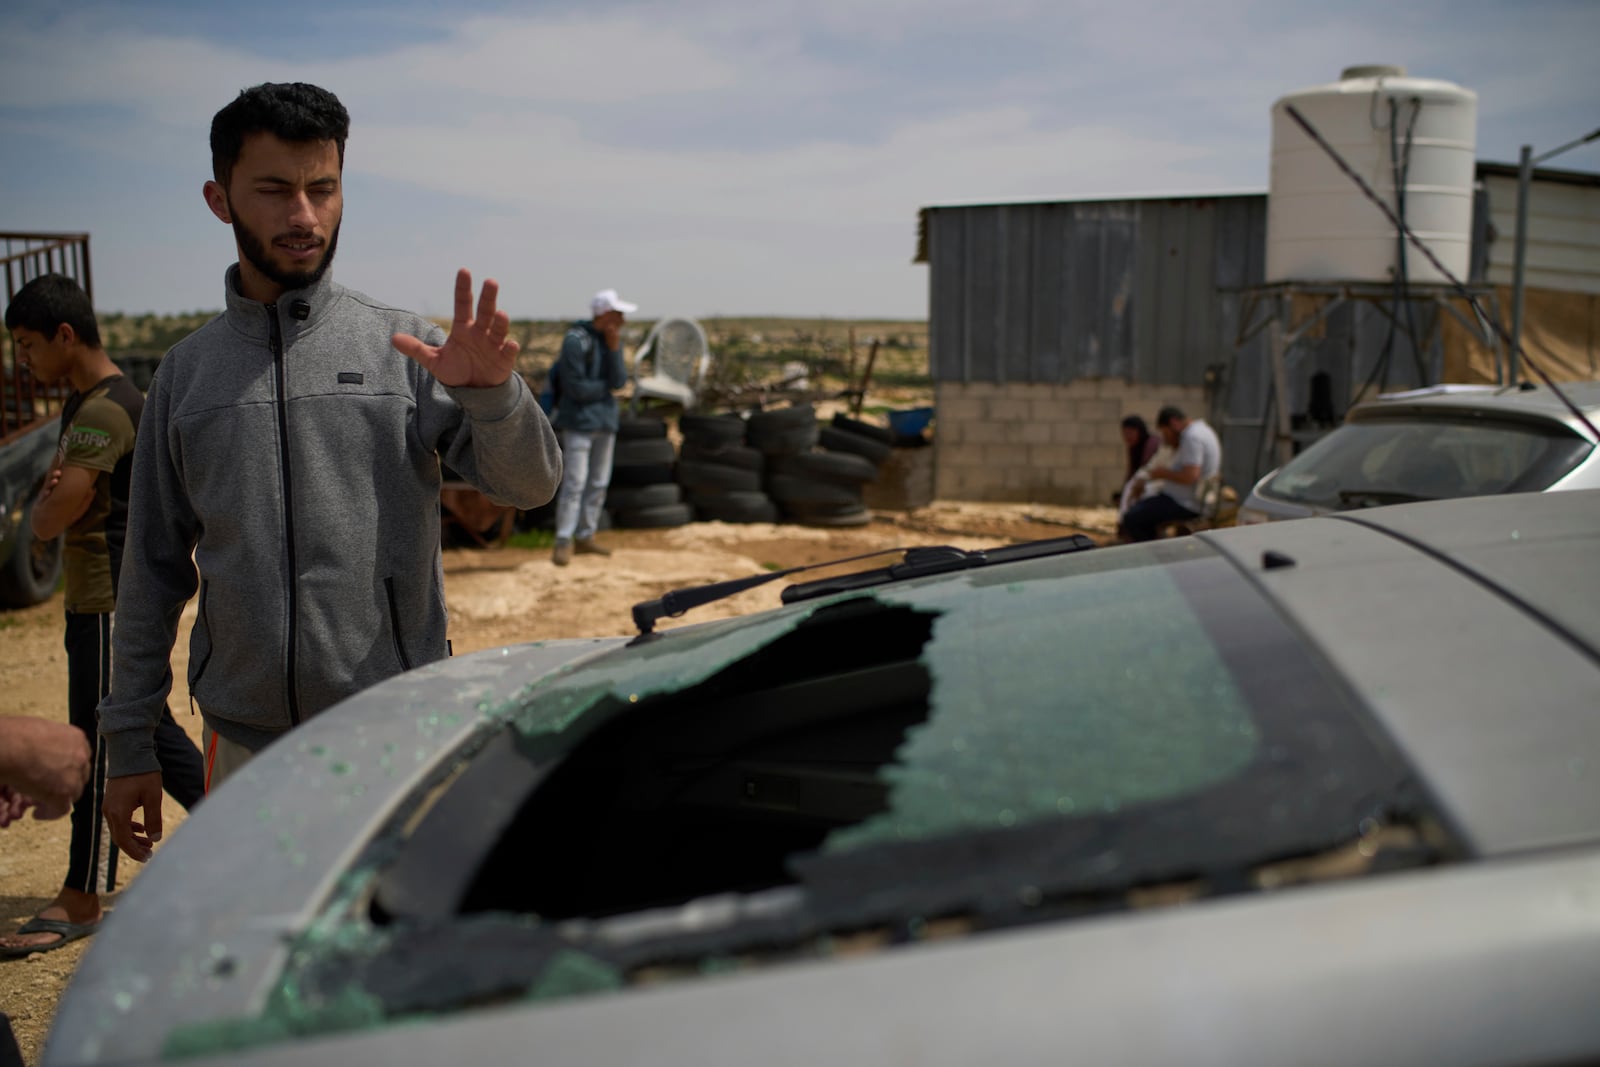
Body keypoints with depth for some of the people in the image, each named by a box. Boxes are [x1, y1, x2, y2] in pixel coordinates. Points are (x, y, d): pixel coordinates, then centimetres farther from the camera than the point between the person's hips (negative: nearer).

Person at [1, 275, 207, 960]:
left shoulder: (107, 411, -18)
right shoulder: (84, 404, 15)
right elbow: (57, 508, 17)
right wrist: (57, 490, -5)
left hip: (113, 604, -10)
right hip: (98, 599, 10)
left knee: (99, 745, -2)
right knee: (149, 731, 15)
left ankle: (81, 901, 8)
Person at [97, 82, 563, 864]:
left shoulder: (403, 347, -1)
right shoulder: (186, 372, 6)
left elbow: (529, 485, -8)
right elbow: (155, 570, 10)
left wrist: (490, 393, -28)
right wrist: (129, 743, 9)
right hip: (243, 743, 2)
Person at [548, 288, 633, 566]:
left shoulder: (613, 339, 10)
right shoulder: (576, 341, -13)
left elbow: (619, 381, -2)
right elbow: (576, 387, -17)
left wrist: (614, 348, -13)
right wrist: (606, 387, -3)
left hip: (605, 420, 8)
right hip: (579, 420, -8)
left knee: (599, 483, 10)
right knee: (575, 482, -11)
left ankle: (585, 537, 19)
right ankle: (563, 543, -8)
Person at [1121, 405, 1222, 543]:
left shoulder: (1192, 437, -20)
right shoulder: (1200, 429, 13)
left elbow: (1190, 477, -27)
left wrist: (1164, 473, -12)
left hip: (1186, 504, -11)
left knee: (1131, 519, -15)